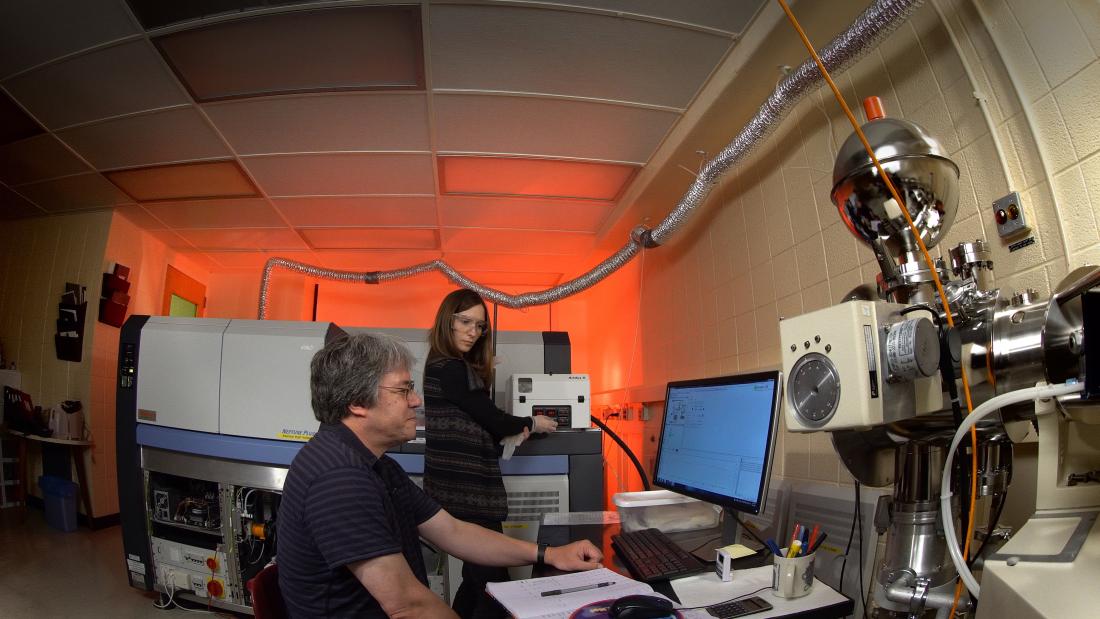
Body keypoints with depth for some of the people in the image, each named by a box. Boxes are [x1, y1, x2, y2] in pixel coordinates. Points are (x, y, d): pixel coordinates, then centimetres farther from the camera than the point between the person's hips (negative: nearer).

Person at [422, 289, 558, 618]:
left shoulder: (458, 367, 16)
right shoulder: (449, 368, -15)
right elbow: (491, 418, -13)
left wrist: (512, 430, -2)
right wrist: (532, 424, 4)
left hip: (464, 486, 10)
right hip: (465, 491, -10)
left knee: (478, 580, 16)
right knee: (495, 587, -2)